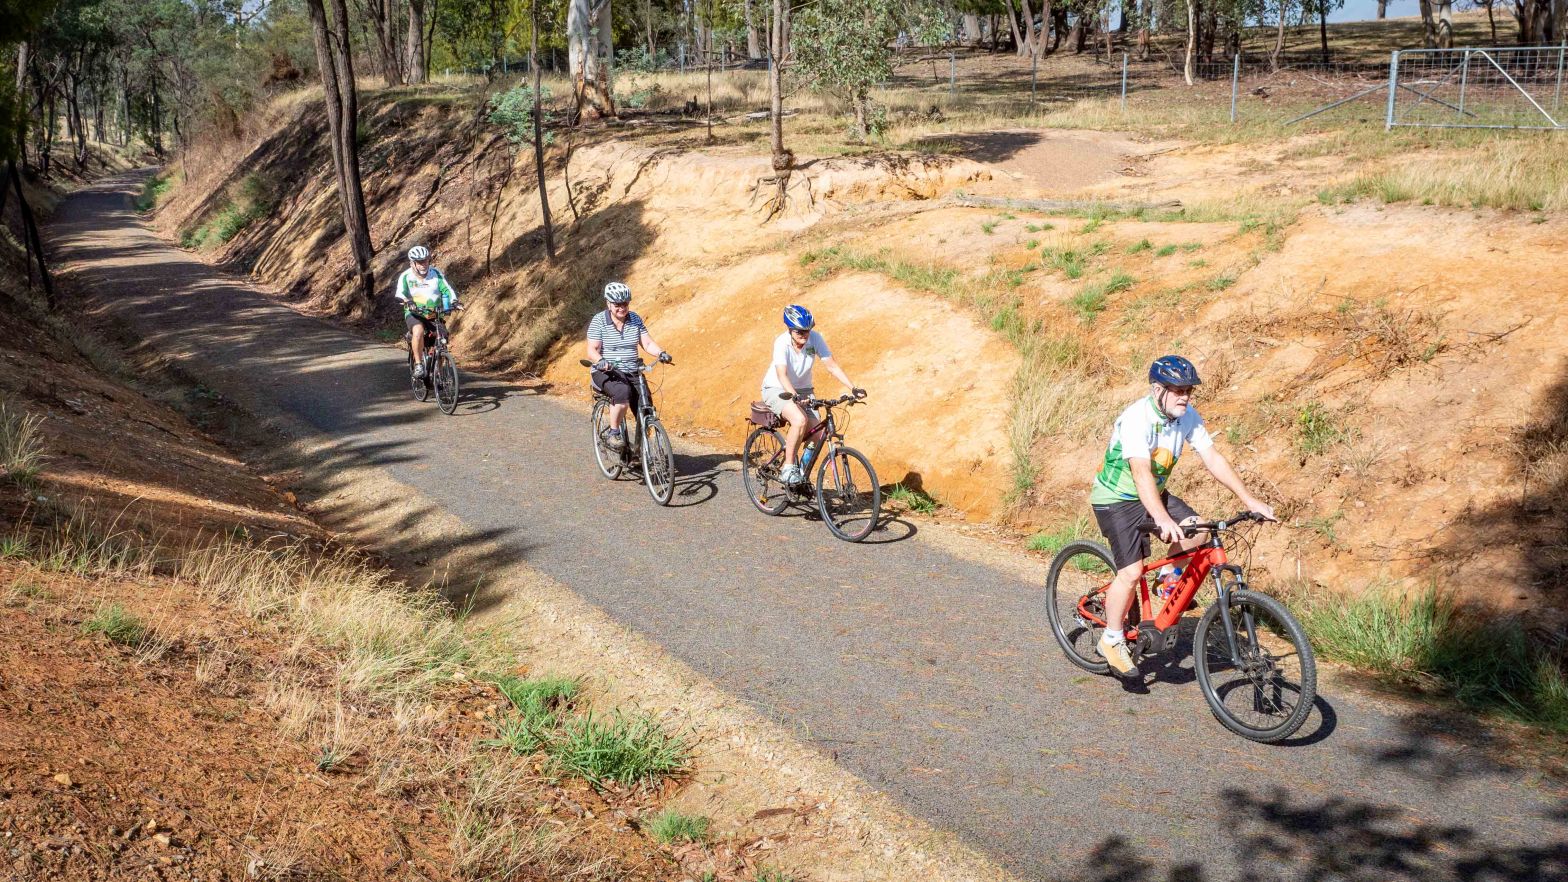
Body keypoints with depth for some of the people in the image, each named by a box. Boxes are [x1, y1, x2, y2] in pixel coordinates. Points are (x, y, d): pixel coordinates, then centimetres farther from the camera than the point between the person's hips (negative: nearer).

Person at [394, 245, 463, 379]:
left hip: (434, 314, 2)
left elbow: (447, 289, -11)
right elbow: (400, 294, -20)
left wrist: (454, 301, -30)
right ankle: (418, 364, -23)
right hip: (414, 314, -2)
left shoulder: (436, 273, -2)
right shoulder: (406, 276, -6)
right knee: (418, 331, -34)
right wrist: (407, 302, -42)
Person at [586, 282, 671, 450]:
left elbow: (648, 343, 3)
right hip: (606, 373, -4)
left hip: (632, 373, 4)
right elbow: (592, 350, -10)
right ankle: (613, 433, -19)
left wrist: (661, 353, -18)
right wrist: (600, 361, -31)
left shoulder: (635, 319, 7)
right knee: (622, 392, -37)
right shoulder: (599, 321, -4)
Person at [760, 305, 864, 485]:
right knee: (800, 420, -33)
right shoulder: (781, 343, -25)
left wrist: (853, 388, -26)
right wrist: (795, 396, -52)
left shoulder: (815, 338, -15)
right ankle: (788, 469, -19)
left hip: (803, 389, 5)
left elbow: (831, 366, -16)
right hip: (776, 389, -5)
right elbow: (782, 374, -36)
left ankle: (802, 474, 13)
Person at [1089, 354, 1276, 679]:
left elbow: (1213, 458, -7)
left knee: (1198, 532, -15)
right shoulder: (1137, 418, -29)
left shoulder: (1188, 416, -8)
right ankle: (1112, 640, 3)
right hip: (1116, 498, -7)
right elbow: (1142, 473, -38)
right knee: (1131, 571, -16)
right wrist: (1163, 520, -49)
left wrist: (1249, 500, -15)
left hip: (1154, 494, 7)